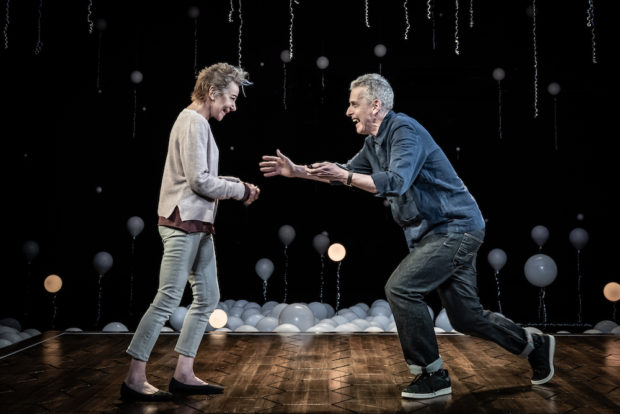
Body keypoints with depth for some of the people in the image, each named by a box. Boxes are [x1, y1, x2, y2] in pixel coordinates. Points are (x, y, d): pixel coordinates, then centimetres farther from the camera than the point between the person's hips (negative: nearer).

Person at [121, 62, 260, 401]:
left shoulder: (197, 122, 19)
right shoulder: (193, 122, -11)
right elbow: (200, 181, -17)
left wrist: (237, 184, 6)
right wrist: (241, 191, -6)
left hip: (198, 225, 10)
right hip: (183, 224, -10)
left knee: (207, 297, 10)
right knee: (168, 300, -8)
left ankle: (183, 374, 16)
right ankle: (134, 379, 0)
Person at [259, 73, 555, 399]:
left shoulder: (405, 131, -17)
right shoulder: (374, 143, 12)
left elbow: (396, 182, -31)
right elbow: (347, 172, 22)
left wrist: (345, 177, -35)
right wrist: (296, 171, 14)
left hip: (455, 229, -9)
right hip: (439, 231, 10)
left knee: (400, 288, -17)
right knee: (466, 317, 11)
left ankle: (432, 374, -4)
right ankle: (535, 346, 31)